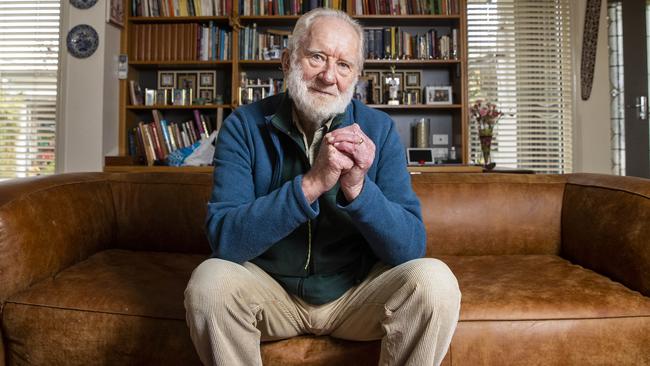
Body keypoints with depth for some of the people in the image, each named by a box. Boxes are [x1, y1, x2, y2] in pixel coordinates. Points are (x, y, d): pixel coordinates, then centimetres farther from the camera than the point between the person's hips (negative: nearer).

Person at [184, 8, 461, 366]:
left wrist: (357, 188, -32)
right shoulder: (244, 125, -11)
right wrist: (311, 184, -33)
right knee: (210, 281, -29)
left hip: (357, 291, 1)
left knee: (435, 281, -25)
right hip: (270, 288, 0)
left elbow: (411, 248, -14)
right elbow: (223, 239, -22)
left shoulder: (378, 130, -8)